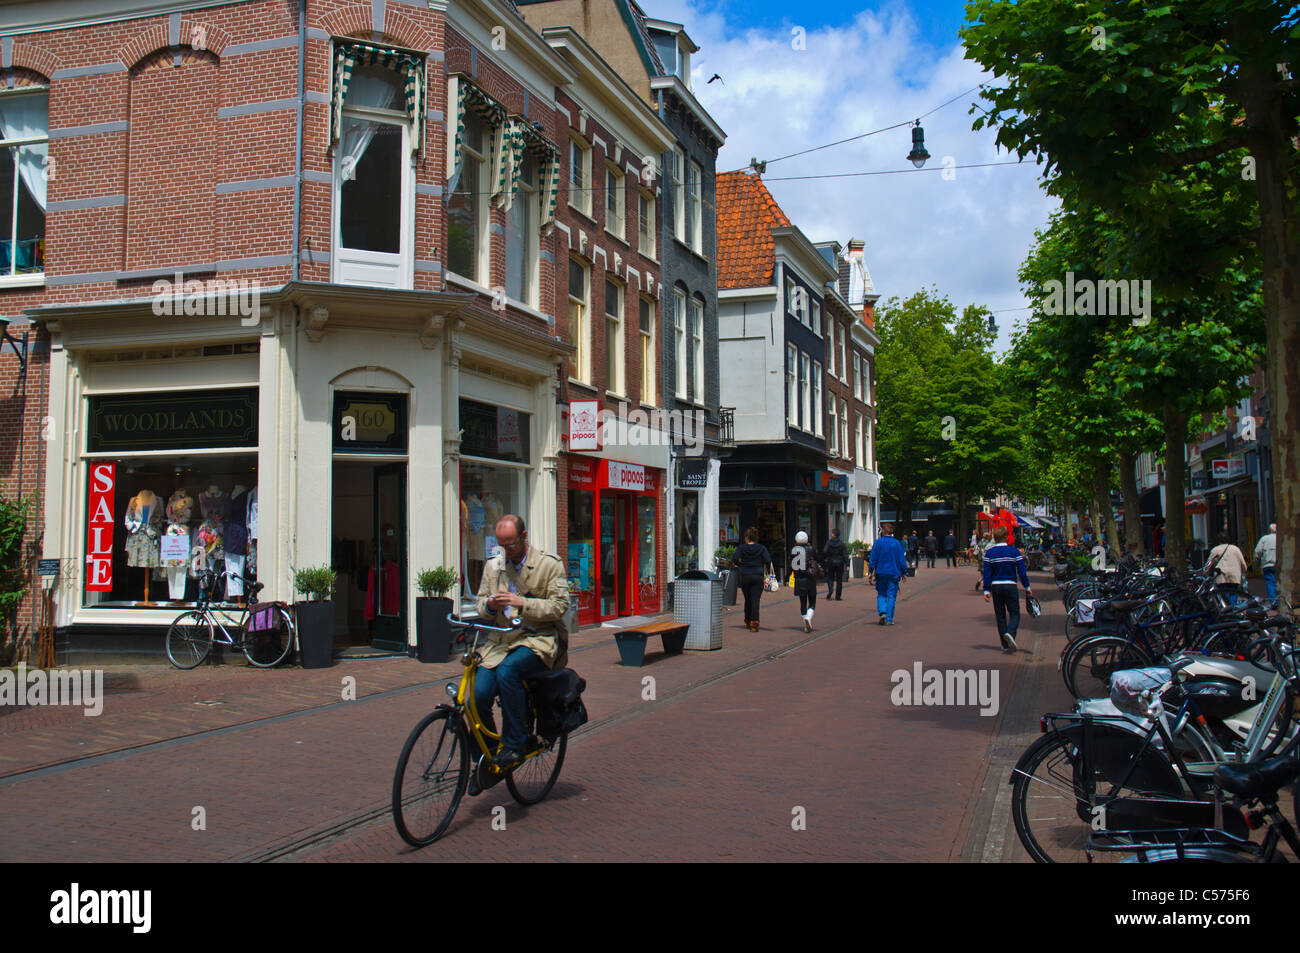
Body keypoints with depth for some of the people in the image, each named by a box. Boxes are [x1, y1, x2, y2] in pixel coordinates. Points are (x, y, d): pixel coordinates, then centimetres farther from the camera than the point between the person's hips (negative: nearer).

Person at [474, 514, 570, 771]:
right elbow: (482, 609, 18)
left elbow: (559, 606, -6)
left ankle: (514, 745, -19)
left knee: (507, 671, -34)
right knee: (478, 695, -18)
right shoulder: (492, 566, 15)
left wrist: (522, 603, -17)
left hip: (537, 640, -4)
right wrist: (490, 606, -7)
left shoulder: (550, 564, 1)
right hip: (501, 641, 4)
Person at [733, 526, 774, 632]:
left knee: (747, 600, 17)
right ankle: (754, 623, -17)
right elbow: (768, 560, -9)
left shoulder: (741, 547, 1)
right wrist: (767, 568, 11)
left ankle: (748, 622, 28)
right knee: (755, 600, -4)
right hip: (758, 576, -1)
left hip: (745, 576, 1)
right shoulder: (761, 548, 2)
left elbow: (734, 559, -12)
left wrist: (738, 565, 8)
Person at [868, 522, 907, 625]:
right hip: (894, 574, 1)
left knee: (881, 595, 10)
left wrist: (870, 572, 1)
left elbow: (873, 559, -3)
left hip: (881, 573, -1)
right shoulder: (897, 543, 2)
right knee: (891, 596, 5)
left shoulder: (878, 543, -3)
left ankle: (882, 612, -13)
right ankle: (889, 619, 3)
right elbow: (902, 560, 5)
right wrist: (904, 572, 14)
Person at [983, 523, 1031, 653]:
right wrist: (1027, 587, 6)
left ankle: (1006, 645, 12)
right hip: (1010, 586, -2)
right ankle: (1010, 633, -23)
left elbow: (987, 573, -3)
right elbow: (1022, 571, -3)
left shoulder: (989, 553, -1)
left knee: (1000, 615, 11)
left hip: (996, 586, 2)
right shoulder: (1014, 551, -3)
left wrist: (986, 590, 1)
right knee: (1015, 614, 6)